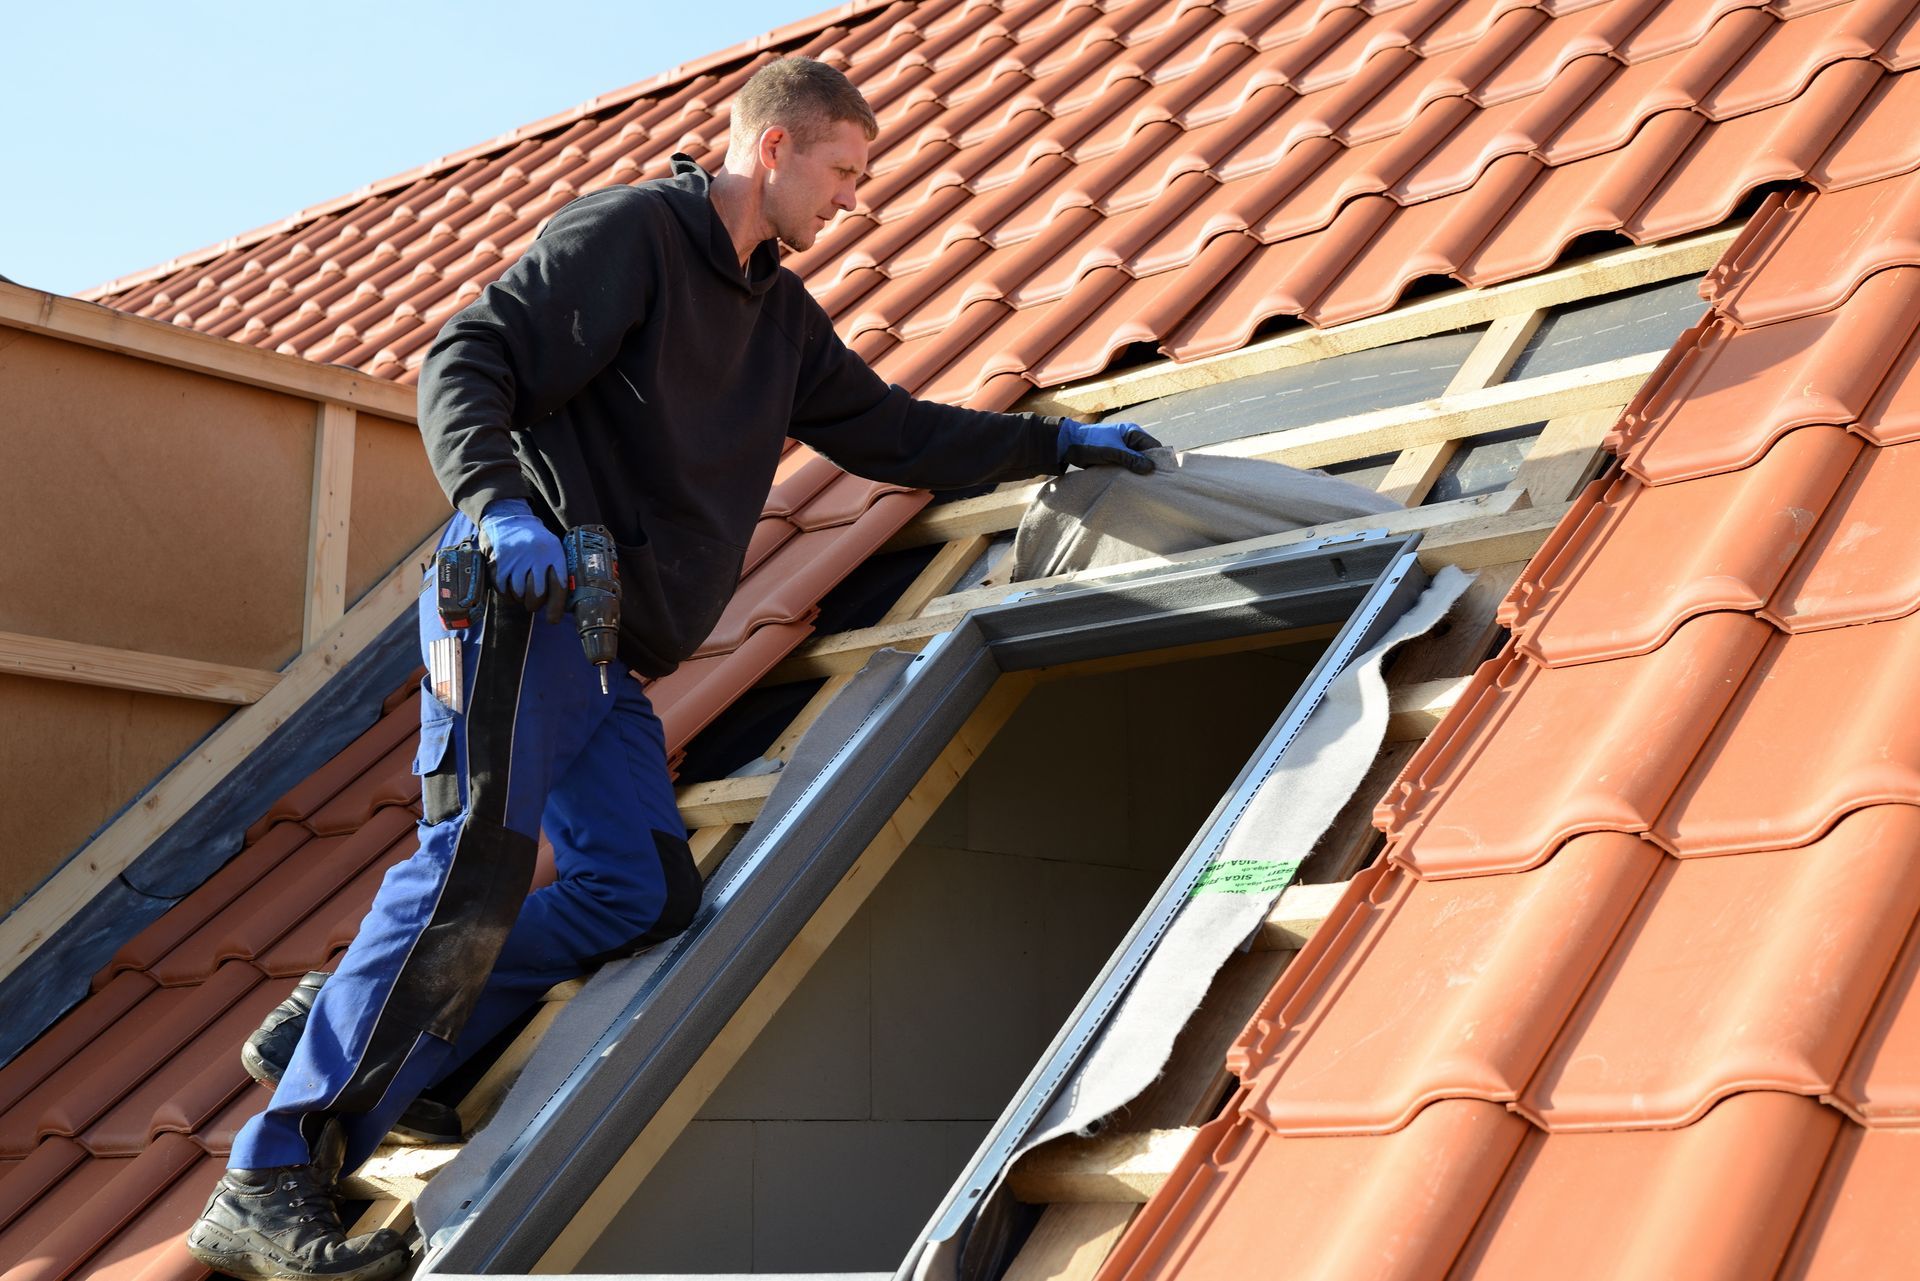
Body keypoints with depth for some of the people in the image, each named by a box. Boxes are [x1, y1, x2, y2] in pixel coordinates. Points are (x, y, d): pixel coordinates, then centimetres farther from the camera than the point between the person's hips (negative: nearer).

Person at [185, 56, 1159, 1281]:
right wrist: (497, 506, -26)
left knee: (646, 890, -3)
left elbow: (893, 433, 33)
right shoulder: (626, 230, -2)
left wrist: (1055, 441, 30)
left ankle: (343, 1035, 1)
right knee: (478, 857, -21)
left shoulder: (781, 316, 24)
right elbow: (465, 364, -10)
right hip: (525, 599, -9)